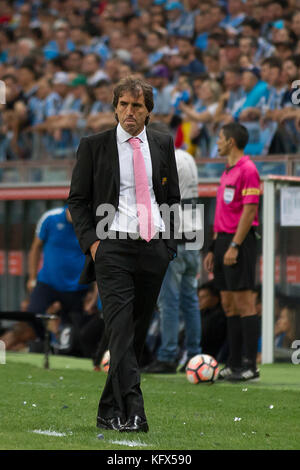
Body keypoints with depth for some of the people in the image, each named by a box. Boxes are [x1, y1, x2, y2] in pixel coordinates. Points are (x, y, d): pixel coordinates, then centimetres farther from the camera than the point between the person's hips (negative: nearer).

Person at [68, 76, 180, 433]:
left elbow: (173, 197, 16)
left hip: (154, 249, 4)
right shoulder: (93, 146, 2)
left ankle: (109, 412, 16)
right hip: (113, 247, -4)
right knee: (121, 329, -16)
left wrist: (170, 243, 6)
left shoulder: (163, 145, 11)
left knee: (138, 332, 7)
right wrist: (91, 241, -7)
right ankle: (132, 411, -23)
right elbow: (77, 200, 4)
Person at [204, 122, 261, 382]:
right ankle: (234, 363, 13)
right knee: (229, 304, 9)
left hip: (239, 241, -9)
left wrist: (234, 246, -20)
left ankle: (251, 366, -7)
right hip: (224, 240, 9)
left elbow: (249, 210, -17)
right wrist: (213, 248, 19)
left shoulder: (247, 169, -11)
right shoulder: (227, 171, 18)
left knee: (244, 303, -8)